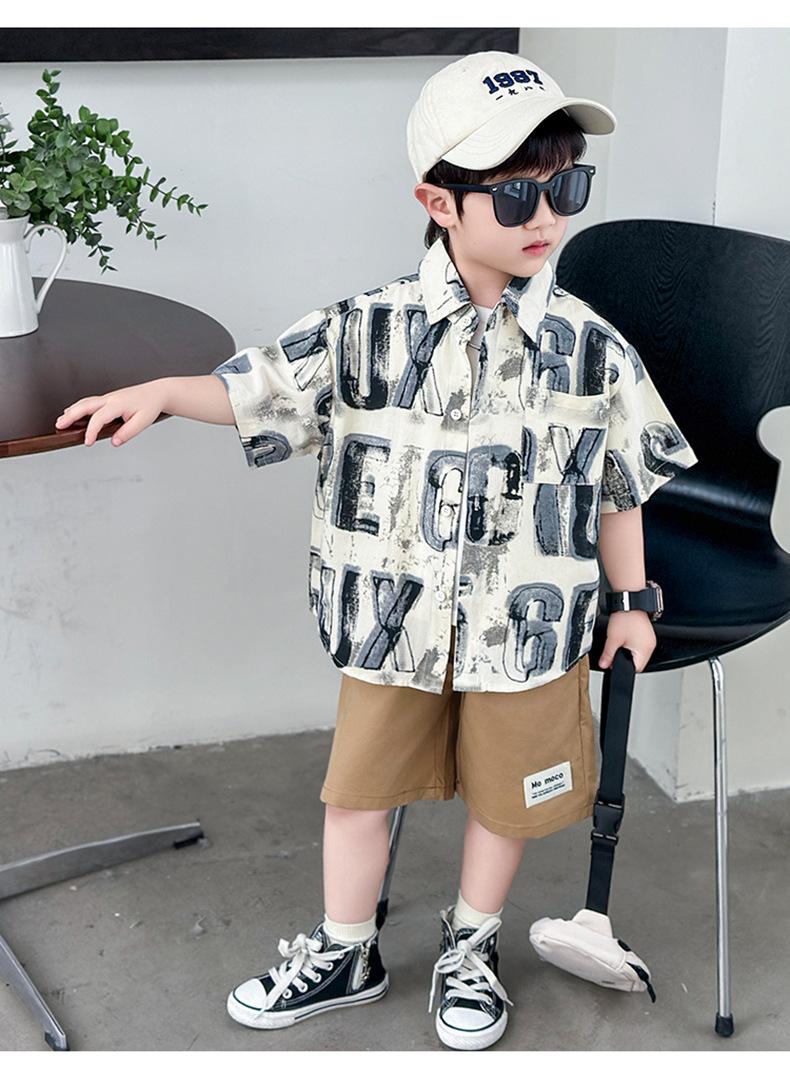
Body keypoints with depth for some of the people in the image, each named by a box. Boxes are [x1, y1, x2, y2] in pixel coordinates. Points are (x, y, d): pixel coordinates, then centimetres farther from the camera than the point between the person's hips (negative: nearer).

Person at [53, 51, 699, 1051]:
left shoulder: (592, 349, -8)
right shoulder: (368, 329, -10)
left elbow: (619, 487, 3)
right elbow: (254, 389, -3)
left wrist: (633, 603, 9)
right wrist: (160, 391, -19)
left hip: (529, 627, 0)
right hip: (391, 620, 1)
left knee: (503, 796, 16)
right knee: (358, 788, 15)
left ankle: (471, 947, 42)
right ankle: (342, 953, 38)